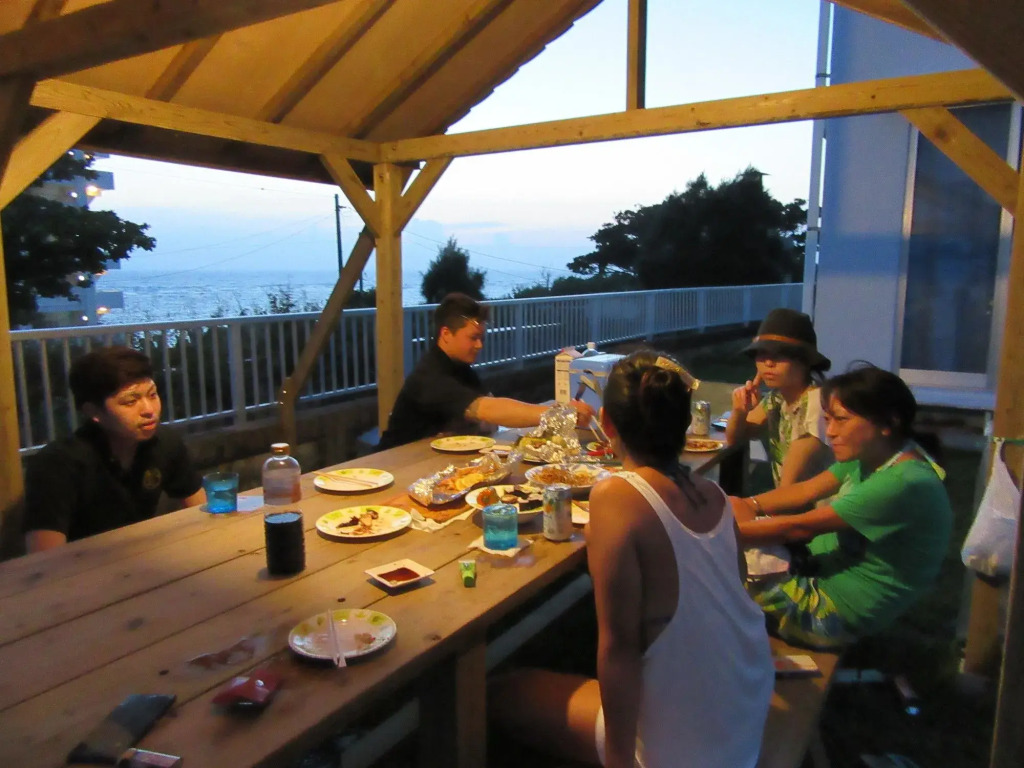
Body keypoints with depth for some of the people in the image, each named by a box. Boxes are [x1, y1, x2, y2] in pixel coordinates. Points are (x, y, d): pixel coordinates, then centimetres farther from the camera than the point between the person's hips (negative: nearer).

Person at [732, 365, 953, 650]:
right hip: (827, 570, 8)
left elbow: (800, 528, -29)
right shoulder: (870, 454, -2)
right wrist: (749, 505, -11)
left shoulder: (903, 483, -30)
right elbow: (808, 490, 4)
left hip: (841, 607, -8)